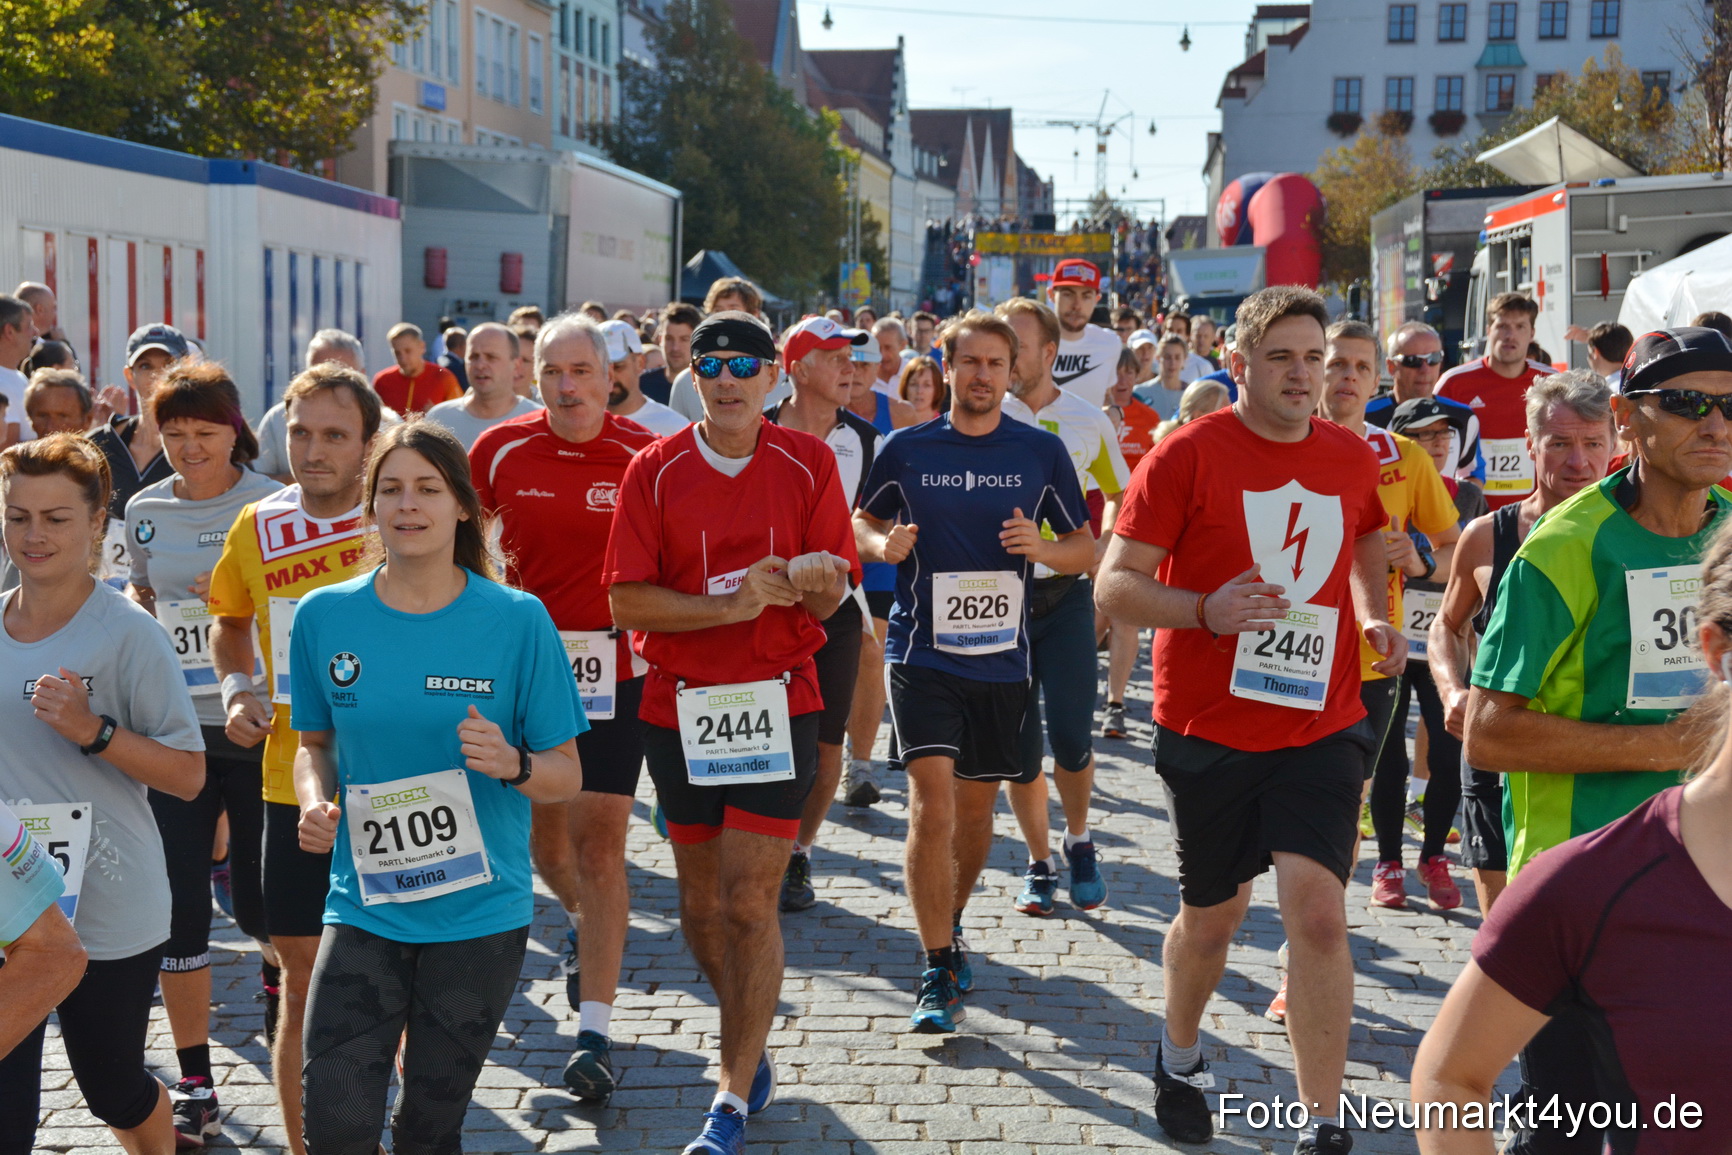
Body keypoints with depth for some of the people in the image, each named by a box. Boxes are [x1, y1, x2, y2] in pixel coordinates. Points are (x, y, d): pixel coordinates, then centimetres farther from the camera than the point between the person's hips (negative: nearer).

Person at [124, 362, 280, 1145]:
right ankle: (195, 1083, 11)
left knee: (258, 901, 4)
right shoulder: (145, 510, 7)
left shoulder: (273, 504, -5)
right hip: (172, 728, 3)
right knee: (179, 906, 0)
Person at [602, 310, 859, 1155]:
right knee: (700, 906, 13)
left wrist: (808, 580, -24)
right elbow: (626, 601, -7)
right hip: (678, 705, 2)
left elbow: (832, 590, 0)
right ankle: (751, 1043, 36)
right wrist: (732, 603, -19)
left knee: (750, 904, -6)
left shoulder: (806, 464, 0)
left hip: (777, 703, -2)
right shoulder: (655, 469, -1)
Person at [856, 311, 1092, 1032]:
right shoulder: (908, 448, 1)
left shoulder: (1042, 452, 2)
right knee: (931, 803, -14)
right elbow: (861, 522, 15)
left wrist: (1043, 548, -12)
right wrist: (882, 543, -7)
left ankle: (950, 925, 40)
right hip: (921, 651, -2)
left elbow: (1086, 549, 9)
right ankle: (938, 973, -7)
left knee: (976, 809, 14)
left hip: (1000, 655, 2)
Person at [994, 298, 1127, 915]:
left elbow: (1118, 495, 16)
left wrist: (1102, 547, 0)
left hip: (1066, 593, -1)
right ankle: (1039, 863, 21)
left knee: (1071, 737, -10)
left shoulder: (1088, 420, 3)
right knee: (1018, 746, 4)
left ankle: (1078, 842, 17)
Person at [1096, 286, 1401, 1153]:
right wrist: (1207, 610, -26)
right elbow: (1114, 586, -9)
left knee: (1318, 914, -12)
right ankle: (1179, 1061, 44)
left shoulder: (1352, 459, 4)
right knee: (1211, 918, 15)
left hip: (1321, 728, 2)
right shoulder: (1188, 454, -9)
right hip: (1209, 729, -2)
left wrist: (1374, 618, 8)